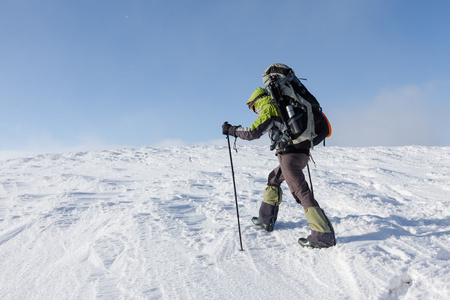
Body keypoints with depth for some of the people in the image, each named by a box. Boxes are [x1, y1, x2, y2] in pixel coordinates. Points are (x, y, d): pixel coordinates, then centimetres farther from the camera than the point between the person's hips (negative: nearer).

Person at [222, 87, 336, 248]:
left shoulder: (269, 108, -2)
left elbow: (253, 132, -8)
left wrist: (231, 130, 4)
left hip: (289, 155, -9)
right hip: (302, 153, 9)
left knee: (301, 193, -11)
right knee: (274, 179, 25)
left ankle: (324, 235, -14)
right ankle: (267, 220, 32)